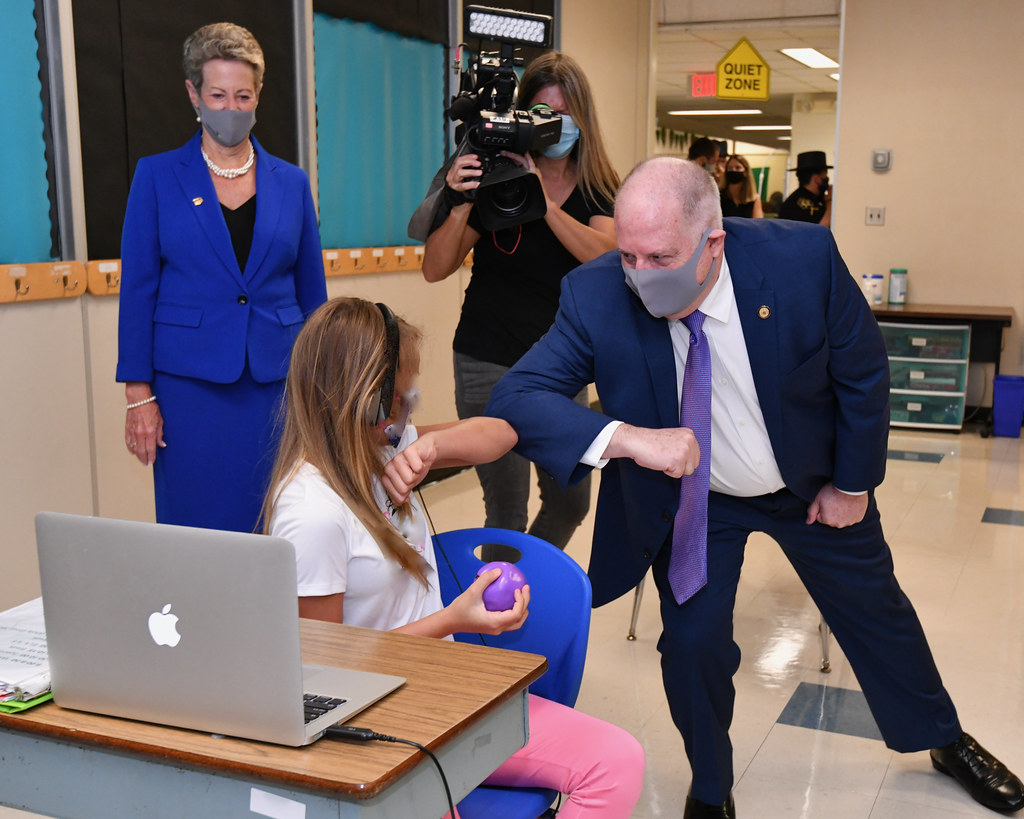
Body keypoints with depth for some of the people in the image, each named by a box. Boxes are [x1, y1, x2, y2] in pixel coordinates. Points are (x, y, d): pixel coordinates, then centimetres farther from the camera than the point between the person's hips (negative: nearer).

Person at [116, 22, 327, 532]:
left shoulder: (291, 183, 9)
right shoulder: (157, 176, 3)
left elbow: (312, 291, 12)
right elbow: (138, 289, 0)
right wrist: (139, 395, -6)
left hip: (277, 383, 2)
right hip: (190, 385, -2)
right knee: (197, 527, 3)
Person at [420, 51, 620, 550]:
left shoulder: (597, 190, 1)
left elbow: (606, 255, -21)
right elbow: (435, 269, -12)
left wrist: (542, 200, -32)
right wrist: (461, 205, -28)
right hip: (490, 364, -3)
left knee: (571, 500, 13)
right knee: (506, 509, -2)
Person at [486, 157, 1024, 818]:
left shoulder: (803, 257, -29)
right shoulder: (596, 296, -29)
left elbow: (863, 373, -13)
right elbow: (515, 398, -32)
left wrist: (852, 482, -4)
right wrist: (630, 438, -47)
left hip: (812, 483, 1)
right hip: (690, 497, -1)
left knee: (875, 608, 18)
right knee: (692, 641, -4)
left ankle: (944, 739, 47)